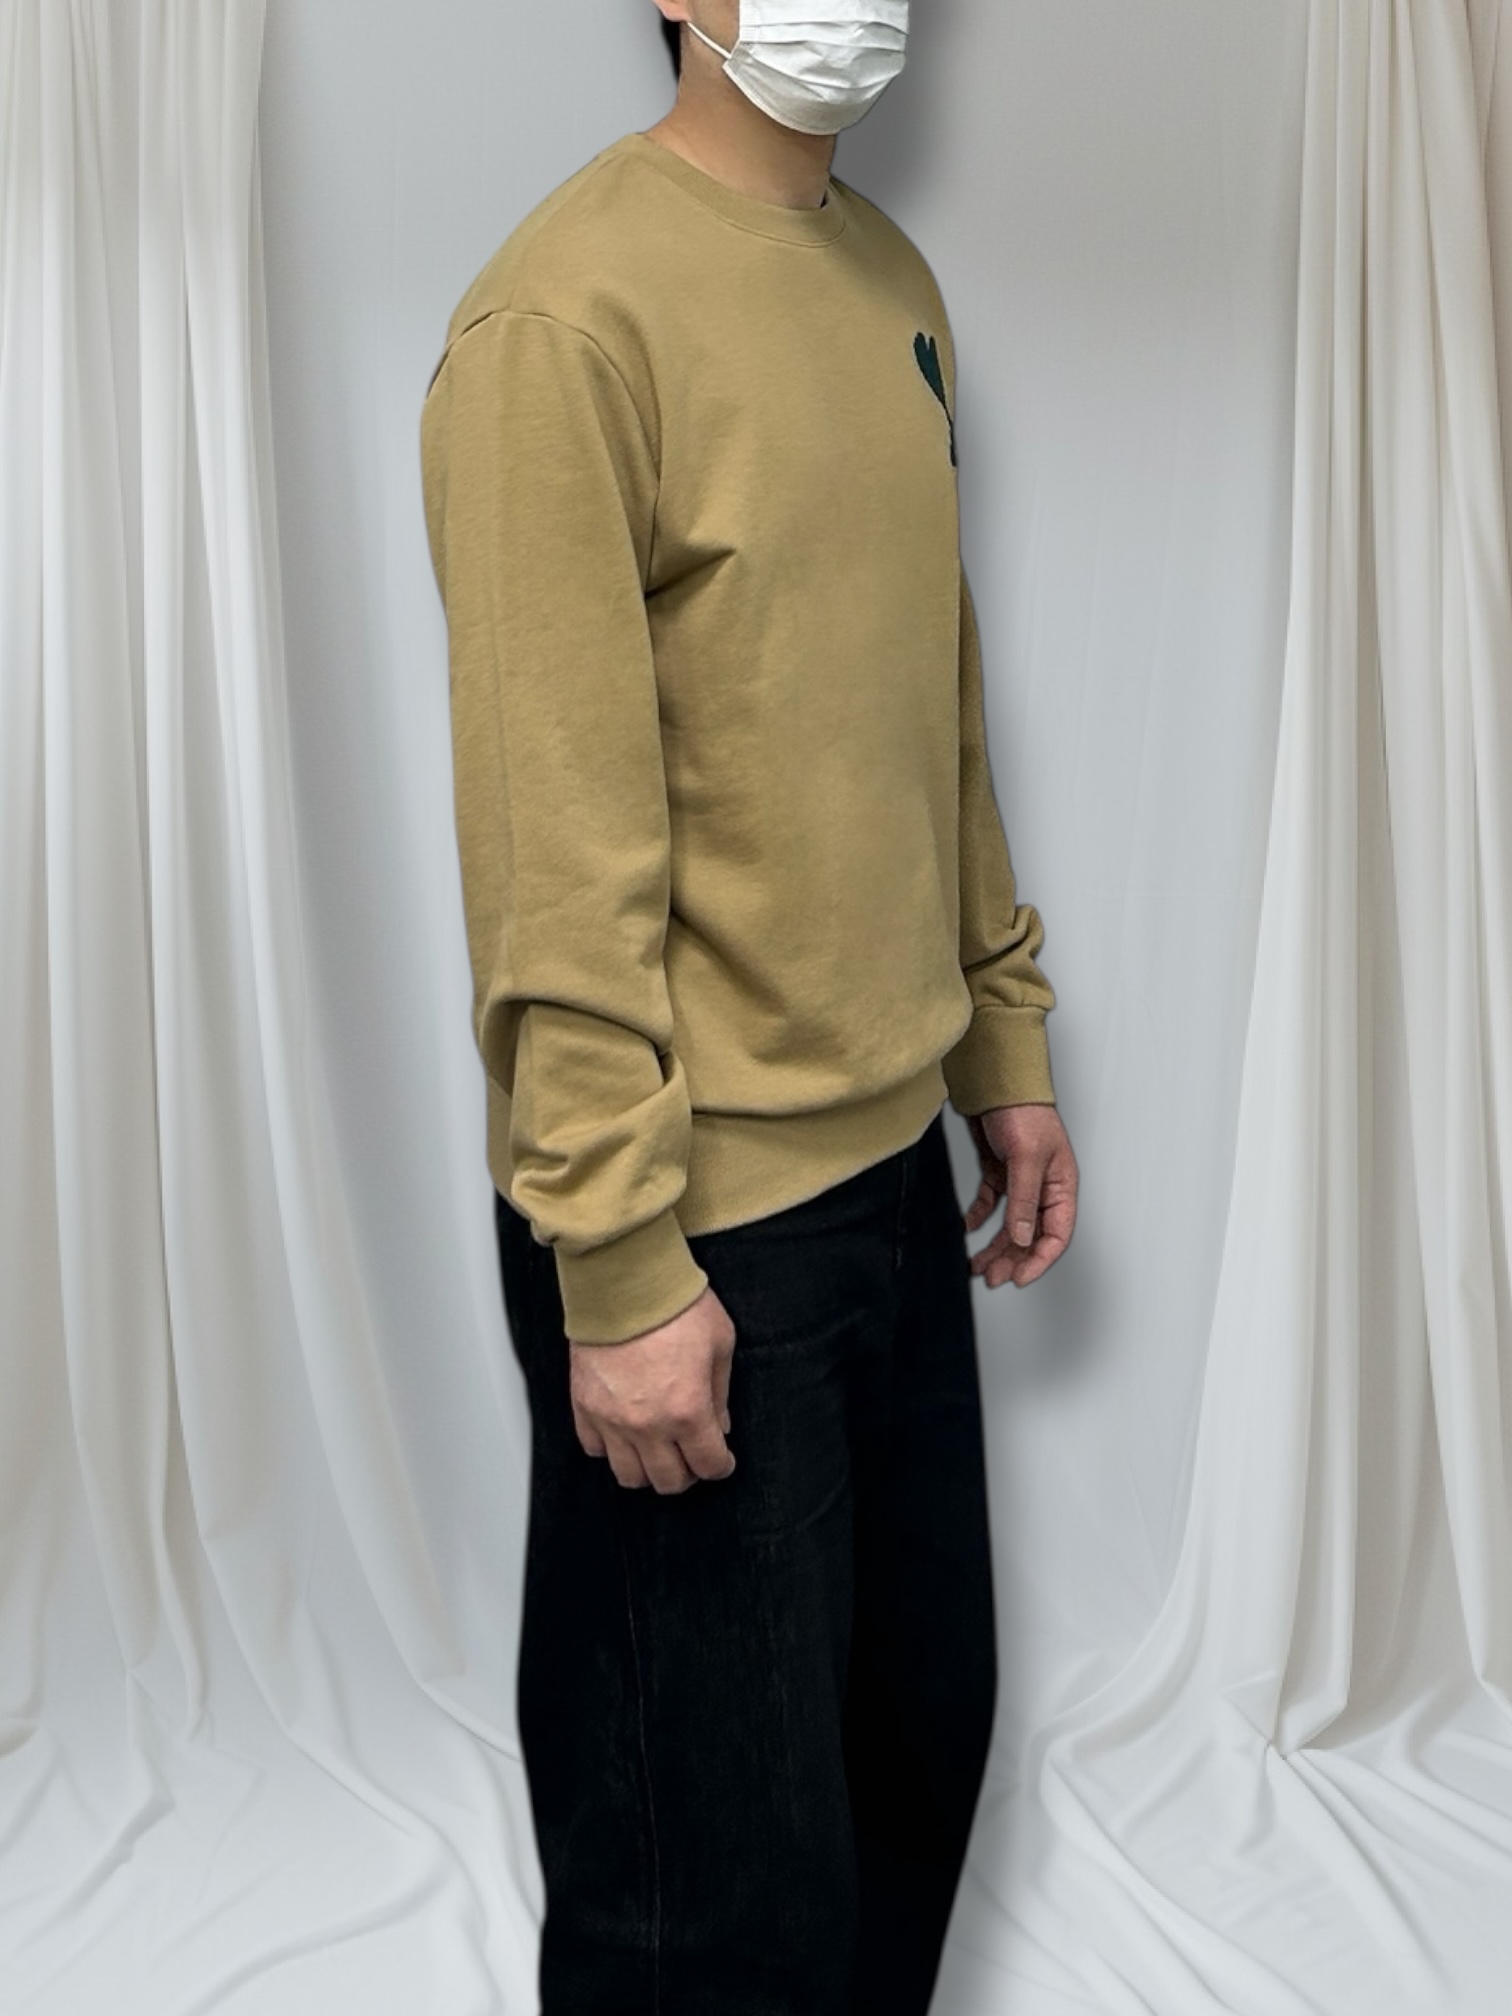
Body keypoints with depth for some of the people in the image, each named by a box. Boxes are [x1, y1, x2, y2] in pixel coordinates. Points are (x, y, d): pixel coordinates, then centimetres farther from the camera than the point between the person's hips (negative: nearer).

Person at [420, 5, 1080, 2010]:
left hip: (888, 1160, 8)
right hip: (698, 1220, -7)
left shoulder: (891, 283, 12)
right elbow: (555, 845, -18)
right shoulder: (566, 315, -14)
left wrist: (1003, 1045, 16)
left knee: (924, 1728, 22)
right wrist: (620, 1265, -18)